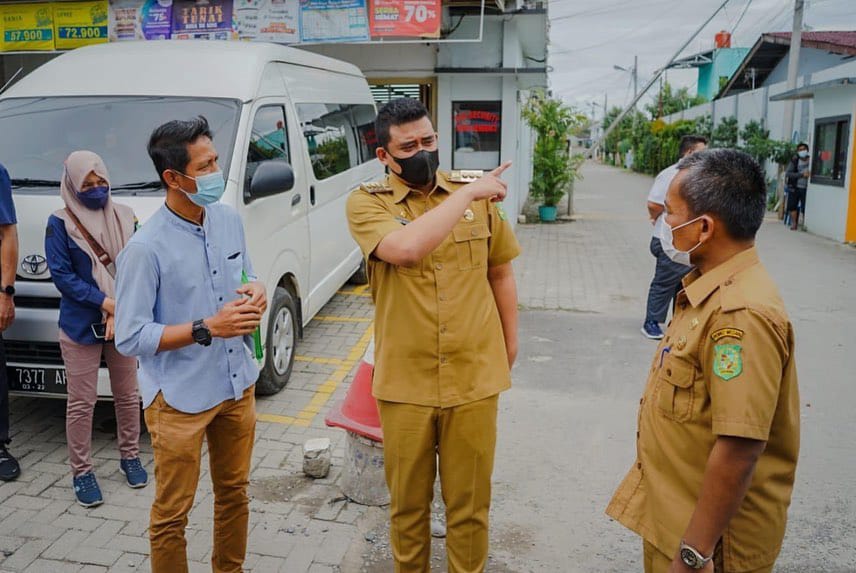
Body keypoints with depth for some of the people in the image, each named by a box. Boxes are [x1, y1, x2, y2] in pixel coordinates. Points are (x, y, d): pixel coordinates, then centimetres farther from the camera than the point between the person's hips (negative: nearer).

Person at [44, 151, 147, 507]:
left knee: (127, 395, 13)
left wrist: (122, 309, -13)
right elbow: (61, 275, -8)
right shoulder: (60, 223, -5)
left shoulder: (125, 217, 2)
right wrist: (105, 302, -16)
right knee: (81, 402, 4)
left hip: (125, 322, 3)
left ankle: (130, 456, 31)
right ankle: (81, 471, 18)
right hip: (80, 327, -3)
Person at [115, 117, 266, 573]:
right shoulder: (146, 248, -20)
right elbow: (130, 338, -18)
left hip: (238, 385, 6)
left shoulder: (229, 219, 0)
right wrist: (208, 328, -25)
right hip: (181, 399, -6)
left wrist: (256, 292, -9)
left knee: (234, 492, 22)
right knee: (172, 513, 8)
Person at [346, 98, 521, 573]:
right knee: (408, 501, 16)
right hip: (405, 382, -1)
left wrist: (510, 345, 14)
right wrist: (468, 194, -20)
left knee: (469, 502, 14)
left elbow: (500, 273, 13)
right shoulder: (366, 203, -6)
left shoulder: (478, 196, 3)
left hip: (475, 378, 2)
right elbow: (406, 248, -27)